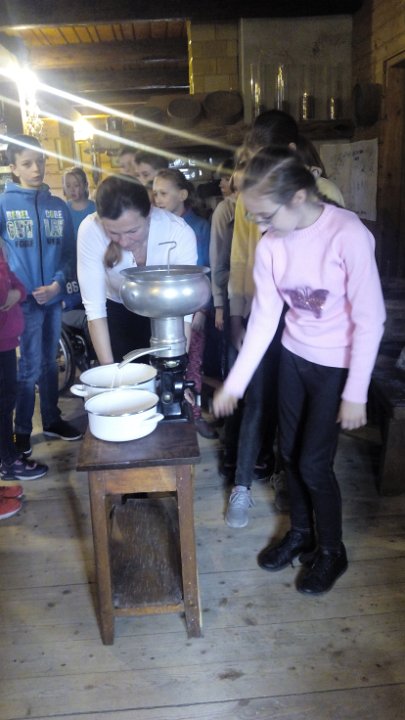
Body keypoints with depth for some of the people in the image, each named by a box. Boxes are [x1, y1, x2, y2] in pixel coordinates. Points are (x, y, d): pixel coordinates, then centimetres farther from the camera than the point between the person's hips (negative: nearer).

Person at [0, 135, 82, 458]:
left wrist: (58, 282, -10)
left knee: (50, 363, 16)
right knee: (30, 368, 0)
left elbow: (69, 253, 6)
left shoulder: (59, 206, 6)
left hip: (54, 298, 4)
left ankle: (52, 420, 31)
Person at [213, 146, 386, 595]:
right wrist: (234, 384, -4)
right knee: (289, 453, 13)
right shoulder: (270, 245, -9)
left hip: (338, 365, -5)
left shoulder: (348, 235, -25)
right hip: (295, 356, 5)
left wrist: (355, 393, -19)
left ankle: (332, 552, 27)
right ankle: (300, 534, 39)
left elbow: (370, 318, -20)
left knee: (313, 463, 0)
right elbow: (263, 319, -4)